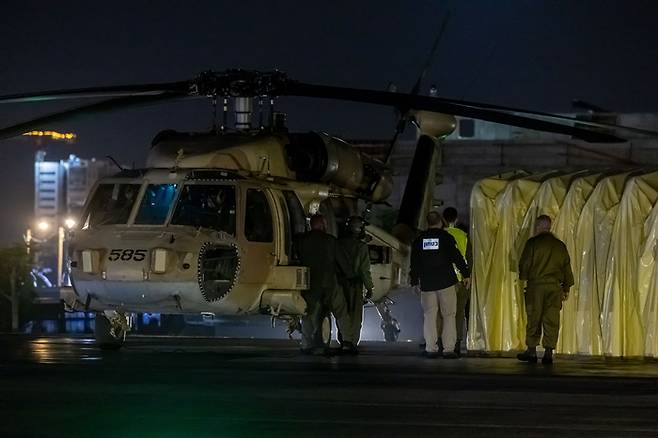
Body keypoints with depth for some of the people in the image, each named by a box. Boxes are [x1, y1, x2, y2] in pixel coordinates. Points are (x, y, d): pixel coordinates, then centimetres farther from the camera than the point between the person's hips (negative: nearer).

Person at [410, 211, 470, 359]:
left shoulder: (419, 240, 8)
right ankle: (448, 348, -8)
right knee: (449, 316, 0)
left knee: (429, 316, 6)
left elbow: (414, 263, 13)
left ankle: (431, 348, 0)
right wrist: (466, 274, 3)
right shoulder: (446, 237, -2)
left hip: (427, 284, 3)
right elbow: (457, 257, -5)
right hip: (446, 282, -3)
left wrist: (415, 281, 21)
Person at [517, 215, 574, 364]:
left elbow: (525, 263, -2)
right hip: (555, 286, 3)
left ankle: (531, 351, 4)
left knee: (534, 319, 3)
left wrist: (523, 278, 17)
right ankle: (549, 351, -4)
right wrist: (566, 288, 20)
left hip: (535, 285, -3)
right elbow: (567, 267, 14)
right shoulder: (560, 245, 11)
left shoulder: (532, 243, -3)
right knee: (551, 320, 1)